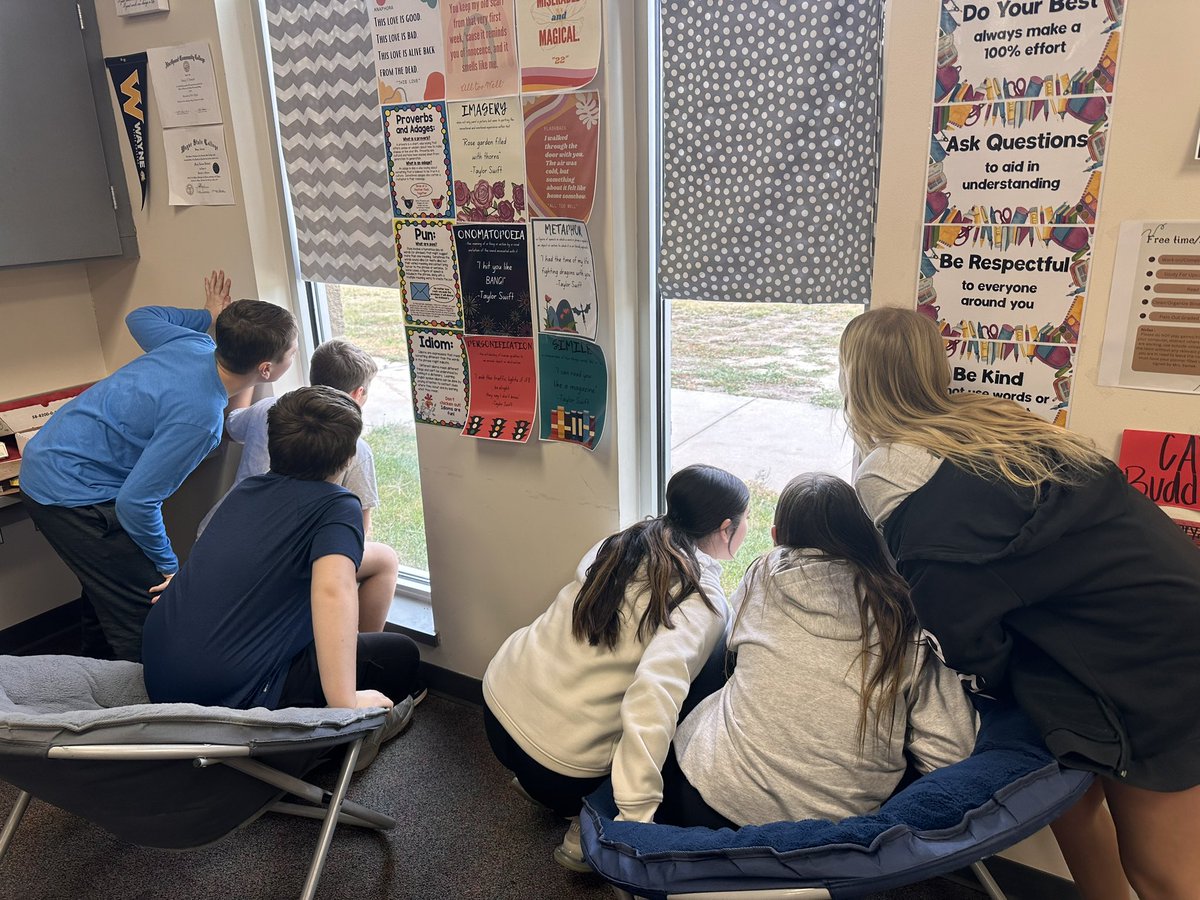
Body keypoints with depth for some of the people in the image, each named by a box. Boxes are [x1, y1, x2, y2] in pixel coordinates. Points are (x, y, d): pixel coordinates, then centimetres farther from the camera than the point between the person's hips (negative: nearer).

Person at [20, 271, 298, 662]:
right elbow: (136, 501, -28)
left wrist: (209, 315, 29)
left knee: (107, 593, 25)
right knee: (147, 613, -6)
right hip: (72, 494, -10)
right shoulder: (198, 416, -32)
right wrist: (168, 564, -14)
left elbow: (141, 317, 16)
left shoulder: (195, 343, -8)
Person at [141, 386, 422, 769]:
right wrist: (344, 705, -29)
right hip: (234, 697, -8)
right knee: (401, 654, 4)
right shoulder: (337, 505, -12)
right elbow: (333, 590, -31)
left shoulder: (245, 490, 11)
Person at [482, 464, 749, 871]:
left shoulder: (625, 541, 0)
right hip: (560, 765, -6)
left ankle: (536, 780, 27)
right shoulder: (702, 601, -18)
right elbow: (652, 699, -33)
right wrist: (637, 815, -33)